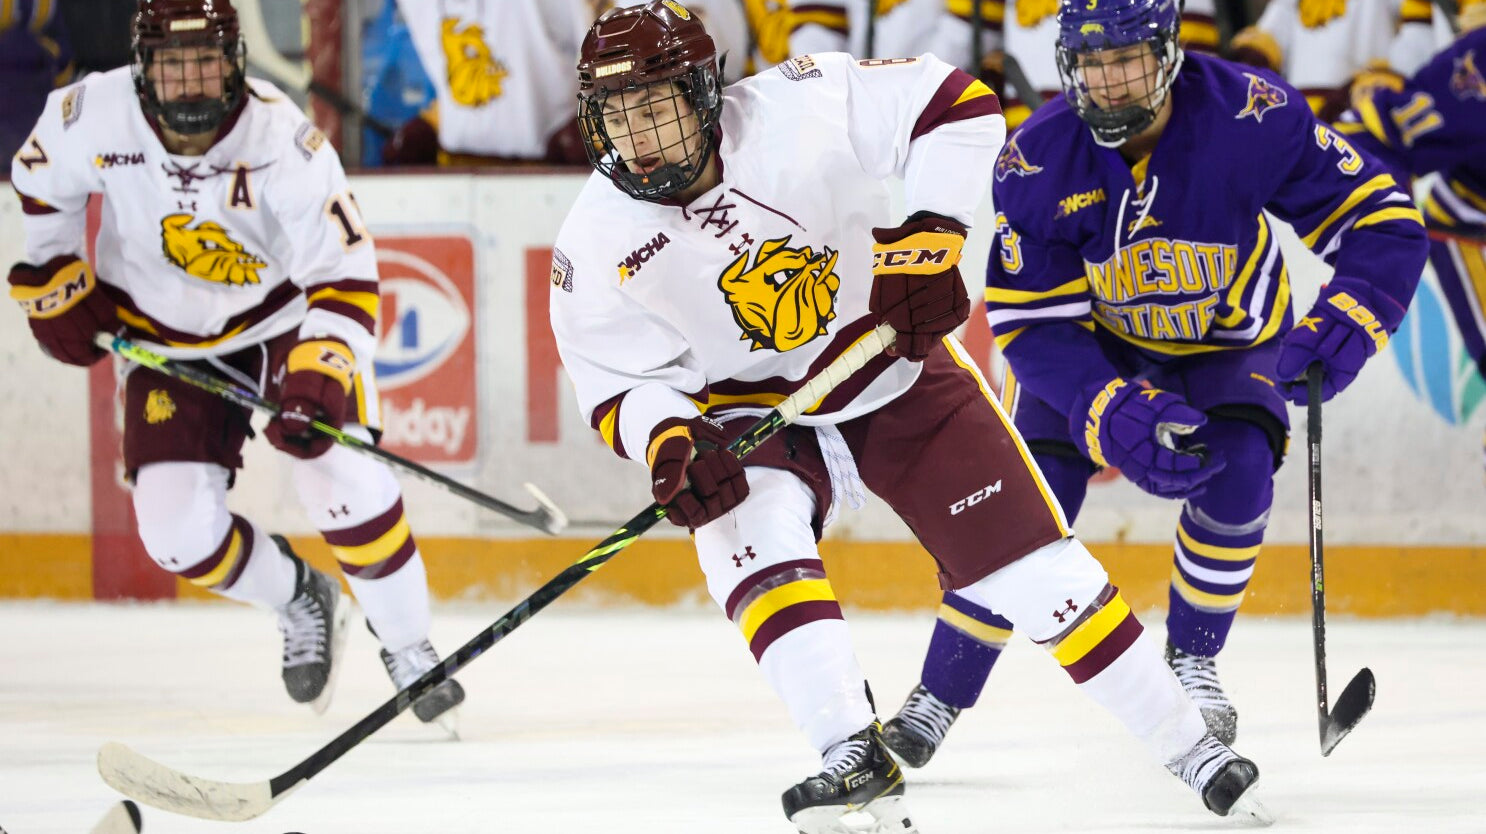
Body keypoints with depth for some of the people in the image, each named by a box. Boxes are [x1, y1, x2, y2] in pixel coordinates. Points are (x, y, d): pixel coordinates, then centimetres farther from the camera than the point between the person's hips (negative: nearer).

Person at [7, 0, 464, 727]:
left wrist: (317, 378, -39)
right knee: (176, 528, -11)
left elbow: (344, 277, -26)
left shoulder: (282, 140, -28)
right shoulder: (93, 116, -20)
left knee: (342, 479, -22)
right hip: (164, 338, 3)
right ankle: (299, 603, 20)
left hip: (285, 319, -2)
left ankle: (408, 648, 1)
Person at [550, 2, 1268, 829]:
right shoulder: (597, 247, -16)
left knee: (1031, 565, -4)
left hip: (898, 371, -1)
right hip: (755, 412, 1)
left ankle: (1188, 744, 8)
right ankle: (857, 761, -30)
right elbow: (621, 387, -9)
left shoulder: (797, 110, -24)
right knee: (752, 541, -30)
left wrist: (929, 239, -25)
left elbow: (957, 104, -19)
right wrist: (667, 445, -29)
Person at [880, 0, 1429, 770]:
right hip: (1095, 349, 0)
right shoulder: (1037, 161, -24)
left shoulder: (1252, 116, -29)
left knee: (1236, 471, -26)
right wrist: (1116, 417, -35)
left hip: (1230, 345, 0)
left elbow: (1381, 221, -21)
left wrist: (1341, 326, -38)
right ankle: (938, 697, 2)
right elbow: (1033, 324, -20)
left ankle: (1190, 658, -2)